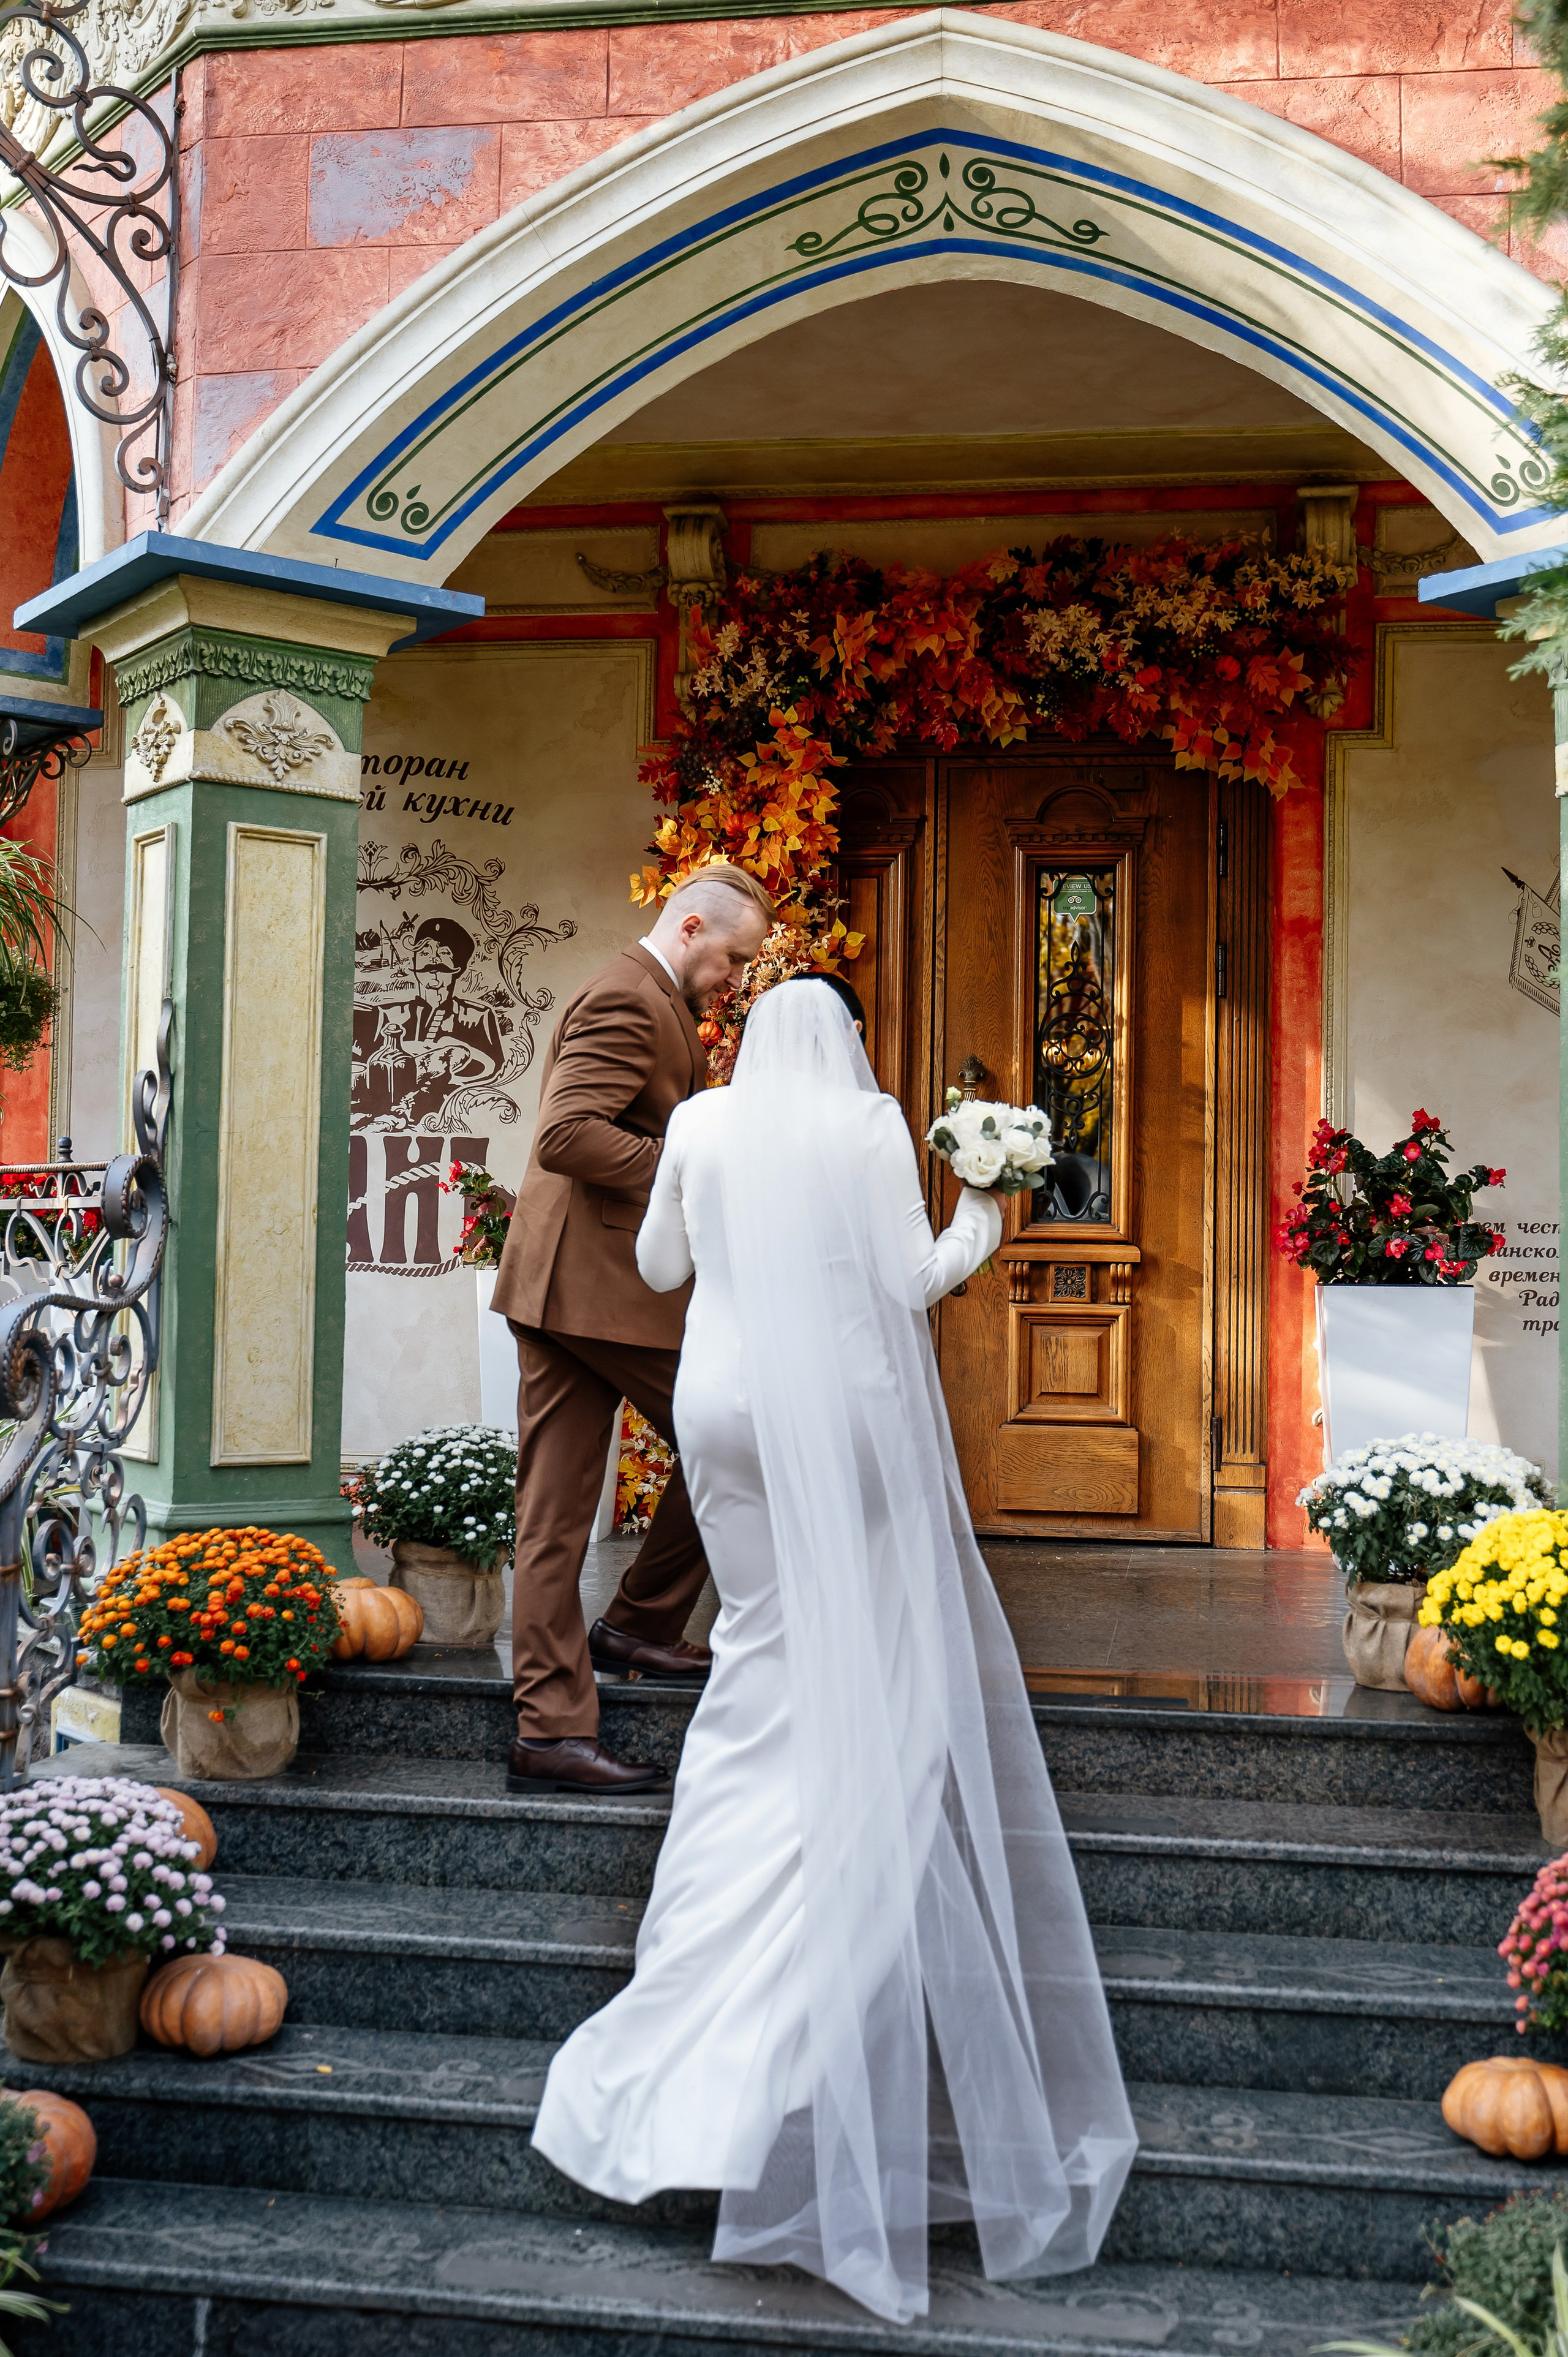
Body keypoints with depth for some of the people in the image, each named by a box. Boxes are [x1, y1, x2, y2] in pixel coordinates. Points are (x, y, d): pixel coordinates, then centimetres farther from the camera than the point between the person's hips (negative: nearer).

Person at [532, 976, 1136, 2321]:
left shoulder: (702, 1123, 7)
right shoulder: (869, 1121, -3)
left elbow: (658, 1266, 15)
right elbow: (912, 1279, -6)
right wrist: (979, 1231, 14)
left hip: (723, 1405, 4)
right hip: (844, 1414, -3)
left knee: (765, 1649, 15)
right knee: (870, 1680, 5)